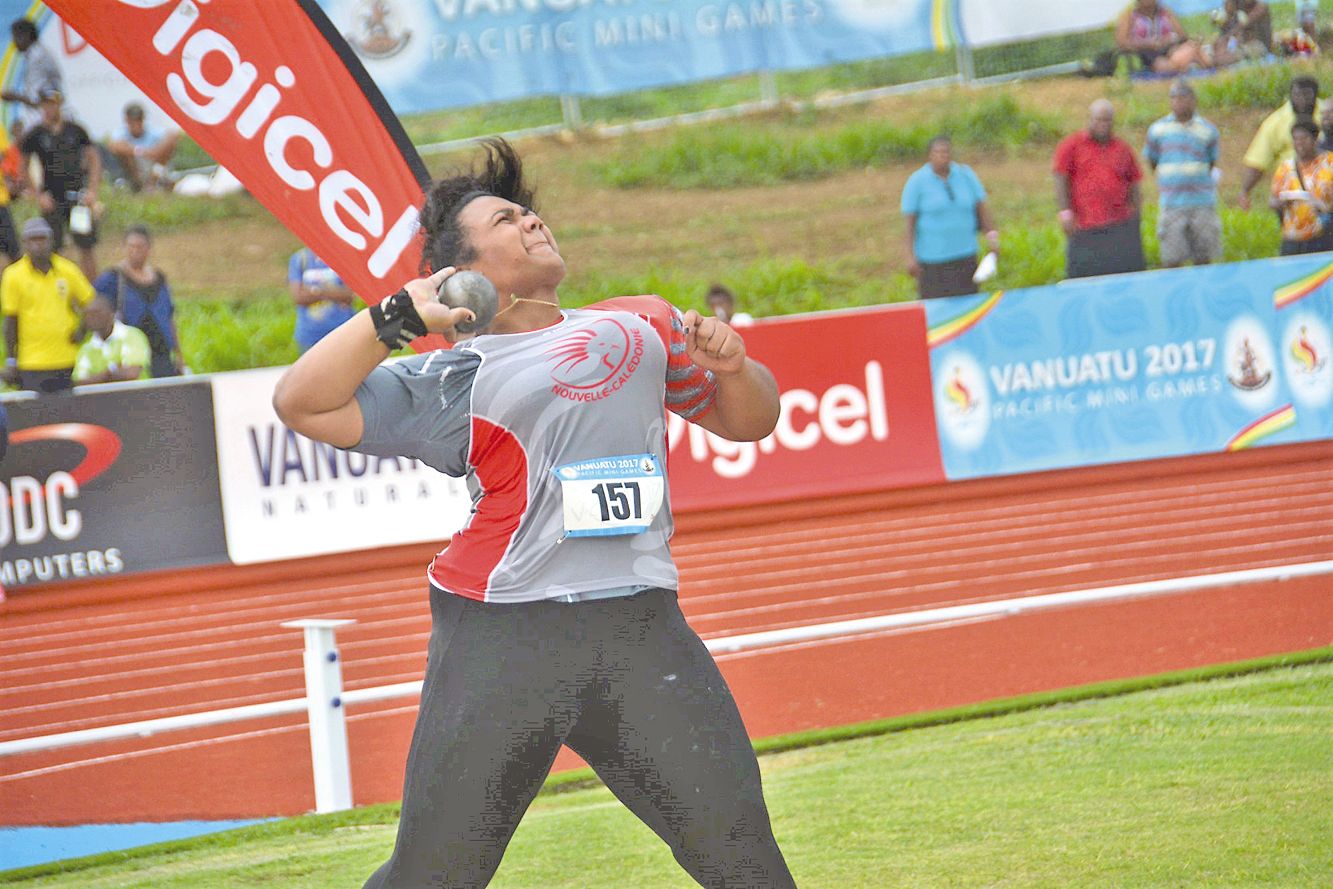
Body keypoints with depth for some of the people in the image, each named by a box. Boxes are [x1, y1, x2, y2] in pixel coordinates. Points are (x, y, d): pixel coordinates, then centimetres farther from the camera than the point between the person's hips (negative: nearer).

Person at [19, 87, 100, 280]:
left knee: (87, 247, 1)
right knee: (53, 249, -1)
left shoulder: (75, 130, 3)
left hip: (78, 197, 1)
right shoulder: (34, 135, 0)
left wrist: (92, 191, -3)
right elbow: (23, 169, 6)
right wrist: (38, 196, -4)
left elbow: (94, 158, 8)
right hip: (52, 199, -1)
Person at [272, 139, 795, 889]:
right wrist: (401, 315, -6)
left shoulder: (644, 326, 19)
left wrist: (731, 366, 6)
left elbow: (748, 421, 28)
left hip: (642, 630, 3)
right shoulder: (453, 381, 7)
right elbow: (302, 403, -1)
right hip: (502, 639, -3)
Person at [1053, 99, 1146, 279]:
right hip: (1084, 229, -2)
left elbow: (1134, 187, 16)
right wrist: (1065, 212, -9)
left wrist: (1135, 221, 11)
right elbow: (1061, 181, 1)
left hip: (1119, 228, 2)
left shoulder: (1123, 150, 14)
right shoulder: (1072, 146, 6)